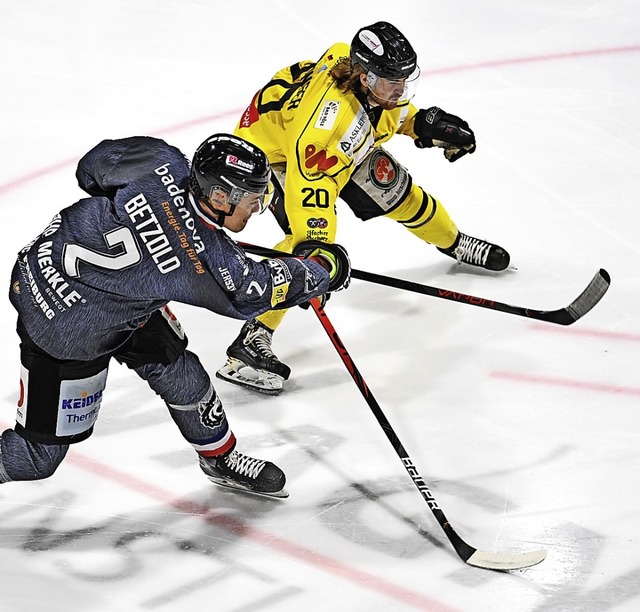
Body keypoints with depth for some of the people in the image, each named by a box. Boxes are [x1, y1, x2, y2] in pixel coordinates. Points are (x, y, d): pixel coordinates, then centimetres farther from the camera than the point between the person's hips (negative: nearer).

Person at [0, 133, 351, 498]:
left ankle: (221, 458, 35)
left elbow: (92, 169, 1)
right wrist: (325, 268, 4)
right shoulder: (207, 261, -31)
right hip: (64, 330, -8)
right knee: (42, 454, 3)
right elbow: (259, 290, -11)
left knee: (175, 367, 16)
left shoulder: (163, 163, -18)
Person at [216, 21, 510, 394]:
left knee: (396, 190, 14)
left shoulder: (380, 75, -20)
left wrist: (425, 123, -4)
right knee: (312, 234, -26)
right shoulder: (330, 110, -44)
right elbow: (309, 183, -50)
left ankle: (453, 243, 47)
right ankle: (252, 341, -25)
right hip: (274, 146, -8)